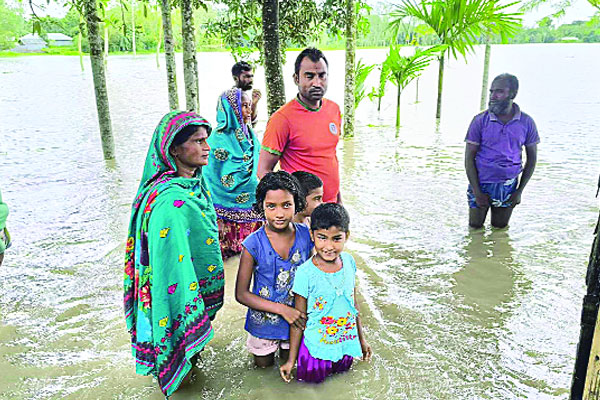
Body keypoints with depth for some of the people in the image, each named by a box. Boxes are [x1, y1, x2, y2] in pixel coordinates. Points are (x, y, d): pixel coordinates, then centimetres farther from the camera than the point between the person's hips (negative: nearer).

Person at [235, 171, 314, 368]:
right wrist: (281, 309, -22)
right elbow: (241, 294, -16)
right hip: (264, 319, -2)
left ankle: (285, 347, 53)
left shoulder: (306, 235, -15)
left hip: (296, 317, 2)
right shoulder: (254, 244, -23)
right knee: (264, 364, 20)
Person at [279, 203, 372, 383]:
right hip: (317, 347, -4)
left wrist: (361, 338, 14)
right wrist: (291, 360, -6)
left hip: (346, 343, 4)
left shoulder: (349, 261, -7)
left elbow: (354, 302, 6)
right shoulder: (306, 272, -21)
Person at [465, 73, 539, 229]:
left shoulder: (526, 123, -3)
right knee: (475, 227, 9)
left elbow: (532, 159, 6)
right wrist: (477, 192, -11)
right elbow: (469, 158, -7)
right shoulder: (480, 121, -8)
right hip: (481, 184, -1)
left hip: (508, 186, 1)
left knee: (500, 228, 15)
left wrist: (519, 191, 1)